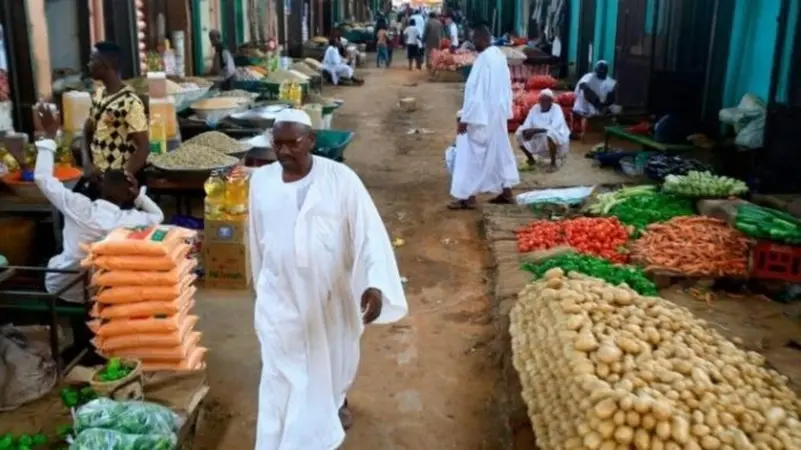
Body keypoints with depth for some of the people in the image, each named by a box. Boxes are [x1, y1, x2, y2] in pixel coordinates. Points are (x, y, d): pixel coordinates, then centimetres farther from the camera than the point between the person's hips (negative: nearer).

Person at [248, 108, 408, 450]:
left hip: (331, 292, 0)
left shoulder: (340, 178, -15)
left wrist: (376, 284, -33)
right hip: (281, 296, 1)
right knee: (281, 372, 4)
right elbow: (257, 238, 7)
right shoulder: (261, 181, -5)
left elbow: (369, 231, -20)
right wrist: (261, 283, 16)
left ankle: (338, 400, 56)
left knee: (336, 354, 24)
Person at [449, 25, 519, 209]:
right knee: (500, 151, 15)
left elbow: (476, 91, -22)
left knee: (471, 155, -3)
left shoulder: (483, 59, -20)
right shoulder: (500, 56, 8)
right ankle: (506, 191, 22)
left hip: (482, 116, -9)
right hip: (498, 114, 9)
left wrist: (466, 118, -19)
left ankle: (468, 197, 0)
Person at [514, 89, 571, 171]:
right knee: (519, 133, -11)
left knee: (549, 133, -38)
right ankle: (531, 159, 8)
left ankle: (553, 163, -22)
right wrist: (528, 131, -31)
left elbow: (554, 127, -28)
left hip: (557, 138, -5)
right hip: (538, 139, 5)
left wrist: (536, 130, -35)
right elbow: (526, 125, -7)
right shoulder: (535, 108, -1)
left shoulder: (556, 109, -15)